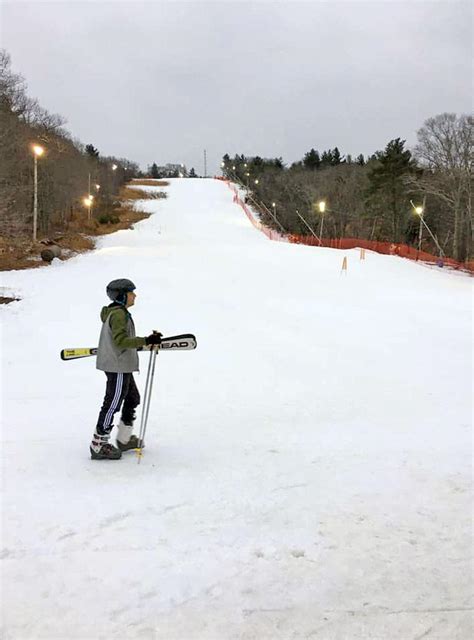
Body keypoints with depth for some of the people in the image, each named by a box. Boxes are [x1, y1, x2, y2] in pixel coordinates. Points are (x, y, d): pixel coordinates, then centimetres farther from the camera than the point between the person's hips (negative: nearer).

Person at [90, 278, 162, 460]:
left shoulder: (117, 312, 13)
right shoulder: (118, 314, -19)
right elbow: (121, 341, -26)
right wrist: (146, 341, -27)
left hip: (121, 366, 11)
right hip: (118, 366, -11)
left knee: (133, 398, 19)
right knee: (113, 404, -4)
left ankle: (125, 439, 30)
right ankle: (98, 446, 5)